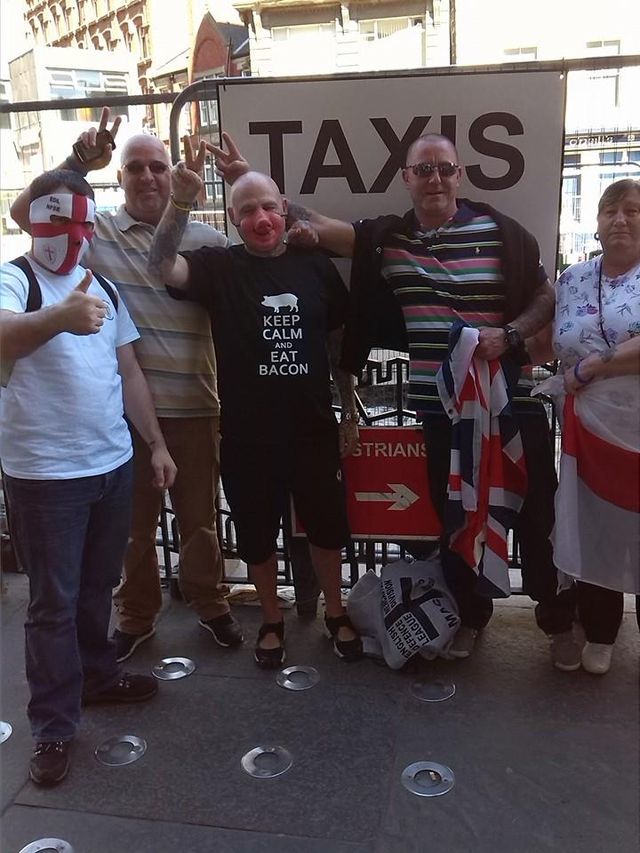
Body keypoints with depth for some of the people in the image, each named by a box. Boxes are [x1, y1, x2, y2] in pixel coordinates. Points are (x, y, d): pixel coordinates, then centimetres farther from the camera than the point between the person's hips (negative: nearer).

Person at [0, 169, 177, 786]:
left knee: (98, 586, 19)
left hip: (113, 462, 6)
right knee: (54, 601, 3)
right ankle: (53, 728, 16)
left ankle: (97, 675, 38)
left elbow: (128, 370, 15)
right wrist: (61, 317, -52)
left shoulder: (103, 286, 12)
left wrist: (156, 443, 11)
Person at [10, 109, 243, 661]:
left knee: (200, 516, 16)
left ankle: (210, 603, 37)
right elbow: (24, 212, -11)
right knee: (133, 521, 15)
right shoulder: (96, 233, 1)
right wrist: (78, 164, -21)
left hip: (194, 407, 1)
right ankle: (136, 615, 35)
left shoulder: (207, 240, 3)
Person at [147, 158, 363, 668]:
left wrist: (350, 413, 8)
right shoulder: (219, 267, -3)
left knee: (326, 526, 14)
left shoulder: (315, 266, 3)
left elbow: (339, 343, 9)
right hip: (247, 433, -1)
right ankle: (272, 621, 34)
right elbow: (163, 266, -22)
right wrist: (181, 203, -37)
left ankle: (336, 613, 37)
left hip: (313, 428, 2)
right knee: (257, 533, 12)